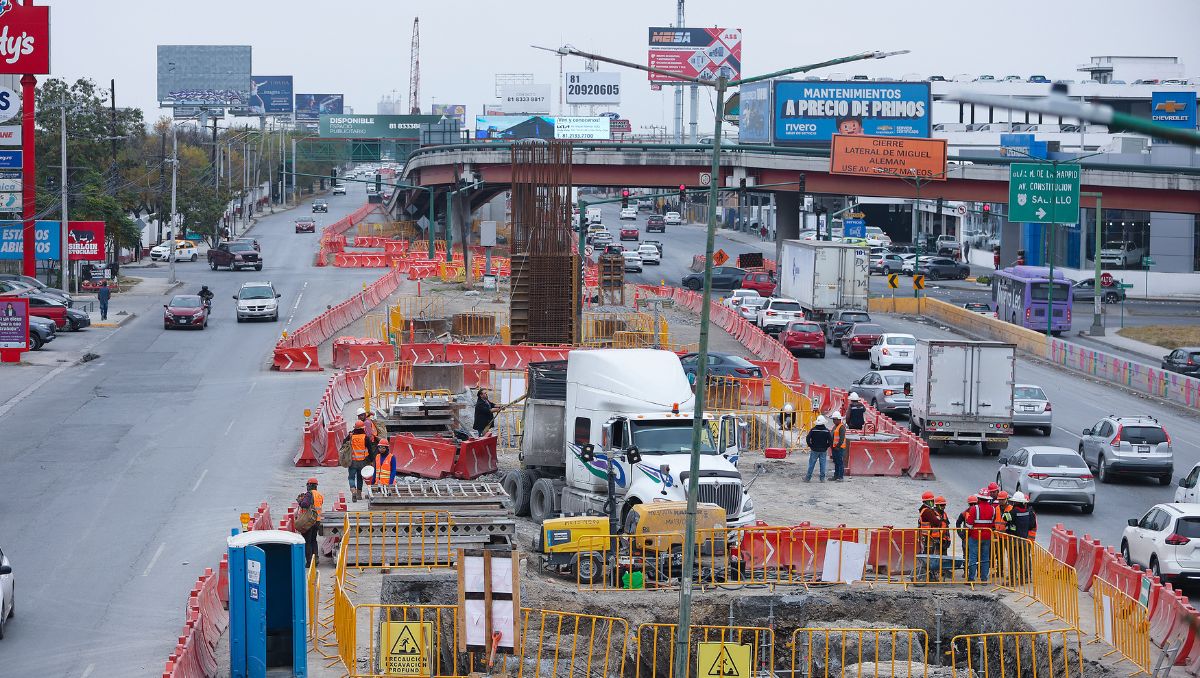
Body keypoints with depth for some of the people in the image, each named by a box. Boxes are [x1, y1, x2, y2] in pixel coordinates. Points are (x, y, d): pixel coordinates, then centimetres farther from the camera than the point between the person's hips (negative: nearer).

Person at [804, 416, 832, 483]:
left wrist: (810, 446, 1)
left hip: (814, 450, -1)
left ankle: (808, 478, 8)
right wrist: (826, 446, 8)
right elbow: (830, 440, -5)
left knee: (811, 464, 5)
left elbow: (808, 439, -12)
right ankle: (822, 478, 8)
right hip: (823, 450, 1)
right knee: (822, 464, 8)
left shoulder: (813, 430, -7)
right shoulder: (826, 431, -4)